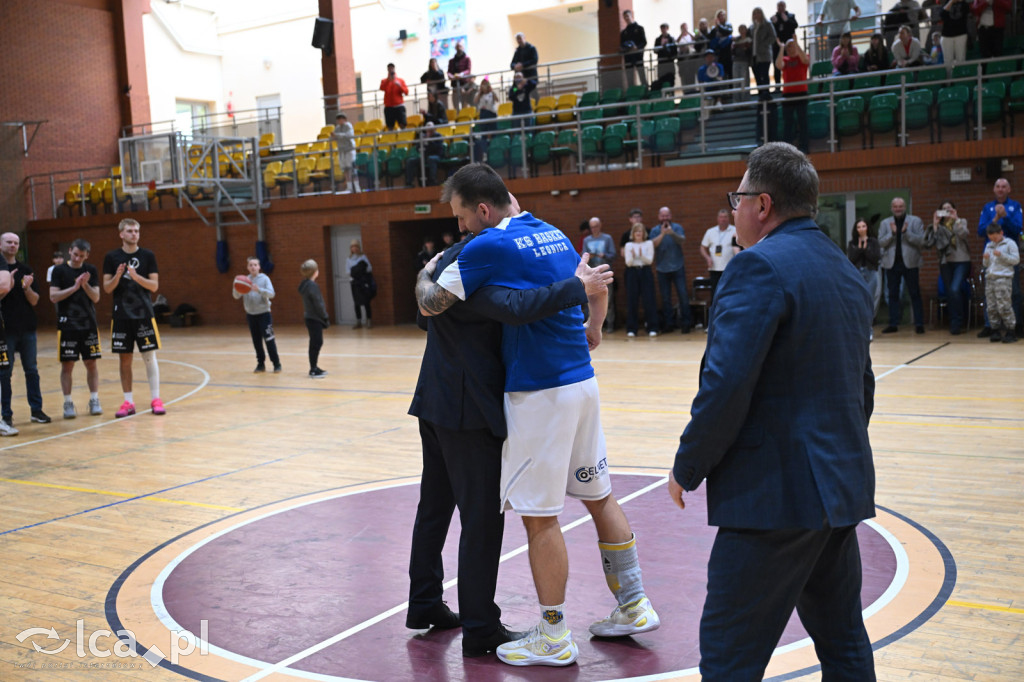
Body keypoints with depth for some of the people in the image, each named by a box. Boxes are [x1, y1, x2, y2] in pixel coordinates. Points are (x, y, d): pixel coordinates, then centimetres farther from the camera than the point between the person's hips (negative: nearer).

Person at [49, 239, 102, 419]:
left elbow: (96, 298, 1)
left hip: (89, 324, 2)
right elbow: (53, 296, -7)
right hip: (67, 325, -2)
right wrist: (74, 287, -17)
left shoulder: (91, 271, 6)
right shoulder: (59, 270, 0)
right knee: (67, 365, 0)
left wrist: (85, 285, -17)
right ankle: (68, 403, 7)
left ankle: (94, 400, 13)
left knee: (91, 363, 4)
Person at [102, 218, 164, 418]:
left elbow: (154, 285, -1)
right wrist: (117, 276, -17)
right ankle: (128, 402, 13)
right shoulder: (111, 257, 4)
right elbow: (107, 288, 2)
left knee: (149, 356, -1)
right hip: (122, 315, 1)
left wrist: (136, 277, -18)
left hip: (144, 313, -1)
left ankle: (155, 399, 4)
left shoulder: (147, 255, 3)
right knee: (124, 359, 5)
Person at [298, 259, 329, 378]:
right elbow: (318, 304, -18)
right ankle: (313, 370, 0)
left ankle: (315, 368, 22)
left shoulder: (305, 284, 11)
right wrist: (325, 318, -11)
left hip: (309, 318, 9)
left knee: (316, 343, 15)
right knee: (316, 343, -4)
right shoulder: (312, 286, -18)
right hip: (315, 319, -9)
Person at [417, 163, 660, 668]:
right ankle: (634, 607, 26)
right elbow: (597, 286, 24)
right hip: (582, 381, 9)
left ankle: (553, 639, 11)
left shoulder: (489, 245, -13)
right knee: (599, 497, 17)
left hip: (540, 393, -8)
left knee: (539, 516, 1)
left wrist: (423, 279, 9)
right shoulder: (553, 233, 12)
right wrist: (593, 329, 40)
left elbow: (431, 305, -12)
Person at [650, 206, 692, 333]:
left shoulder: (677, 227, 2)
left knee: (683, 295, -5)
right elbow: (653, 244, -10)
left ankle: (685, 323, 2)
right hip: (662, 269, 2)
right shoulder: (655, 230, 5)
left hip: (678, 267, -1)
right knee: (665, 298, 5)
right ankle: (668, 323, 13)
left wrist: (672, 233, -33)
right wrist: (662, 234, -24)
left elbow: (682, 240, -15)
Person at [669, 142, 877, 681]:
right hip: (843, 486, 10)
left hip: (777, 494, -10)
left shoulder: (760, 266, -15)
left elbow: (725, 386, -22)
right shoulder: (846, 272, 15)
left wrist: (688, 468, -9)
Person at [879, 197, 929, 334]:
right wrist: (892, 233, -15)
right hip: (892, 263, 2)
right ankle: (893, 324, 11)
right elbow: (881, 242, 1)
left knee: (915, 294, -1)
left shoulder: (915, 221, 4)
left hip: (910, 262, -2)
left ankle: (919, 324, 2)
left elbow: (922, 241, -6)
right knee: (893, 294, 6)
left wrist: (906, 232, -17)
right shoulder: (885, 223, 10)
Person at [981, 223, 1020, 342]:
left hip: (1003, 278, -6)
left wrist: (1001, 255, -14)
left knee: (1003, 306, -11)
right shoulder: (989, 246, 20)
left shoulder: (1009, 244, 2)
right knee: (991, 307, 4)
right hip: (989, 278, 6)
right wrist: (985, 259, 2)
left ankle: (1010, 331, -6)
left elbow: (1016, 260, -5)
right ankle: (995, 330, 9)